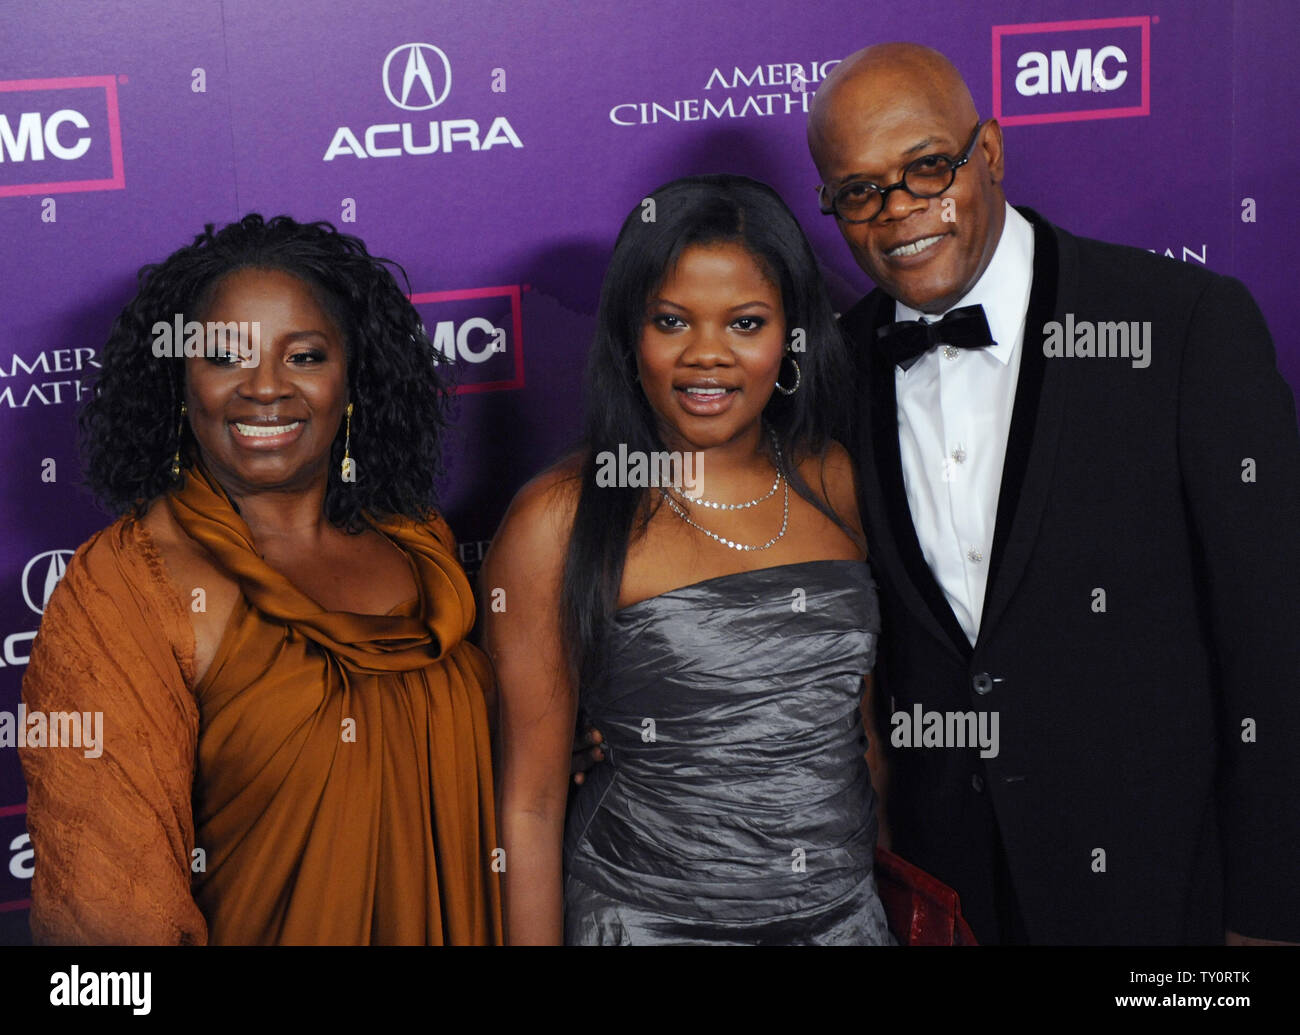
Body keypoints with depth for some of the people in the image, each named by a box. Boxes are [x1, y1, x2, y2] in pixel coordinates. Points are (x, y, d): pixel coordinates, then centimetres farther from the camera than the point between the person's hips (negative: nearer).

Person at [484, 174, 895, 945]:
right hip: (648, 919, -4)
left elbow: (863, 708, 11)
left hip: (849, 910, 4)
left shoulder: (833, 481, 1)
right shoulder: (559, 522, -12)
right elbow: (530, 803, -9)